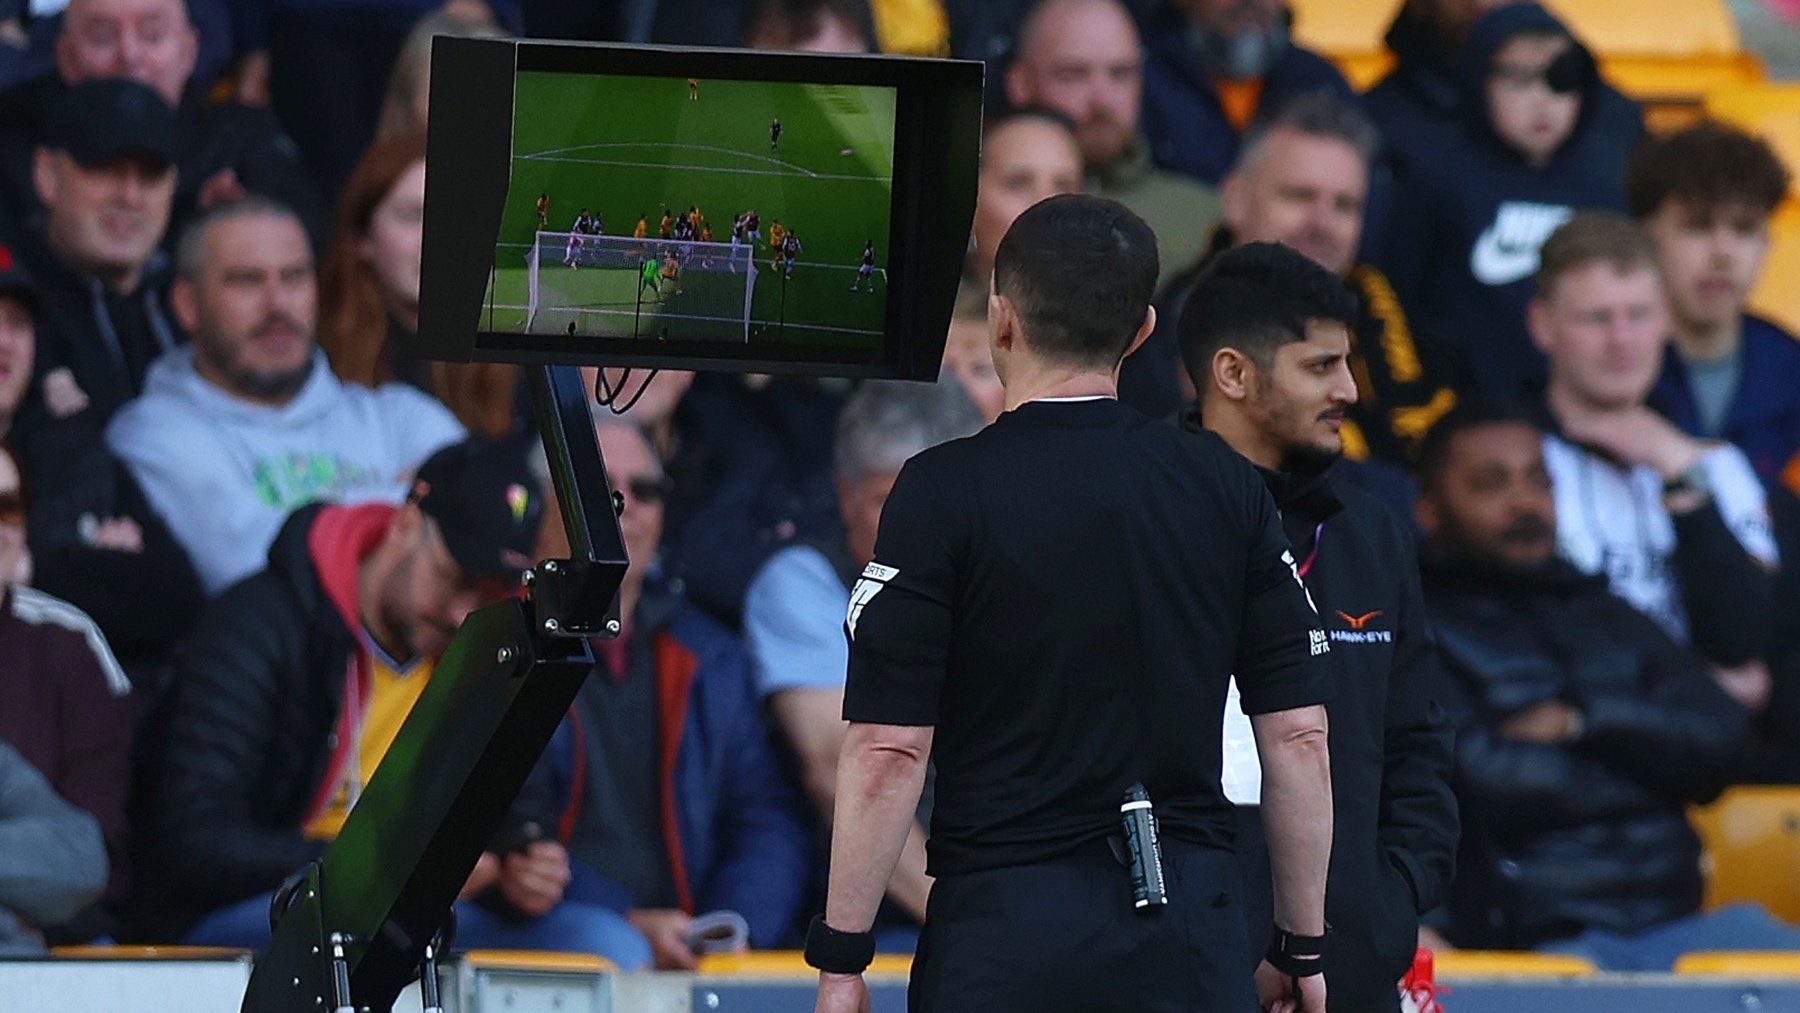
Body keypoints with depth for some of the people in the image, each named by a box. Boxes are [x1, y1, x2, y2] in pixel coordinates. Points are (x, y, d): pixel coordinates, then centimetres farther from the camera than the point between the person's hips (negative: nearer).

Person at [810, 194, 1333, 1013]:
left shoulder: (944, 493, -6)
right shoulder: (1228, 491, 6)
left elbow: (889, 748, -9)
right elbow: (1298, 734, 5)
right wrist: (1303, 947, 13)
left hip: (1006, 921, -3)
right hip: (1191, 930, 3)